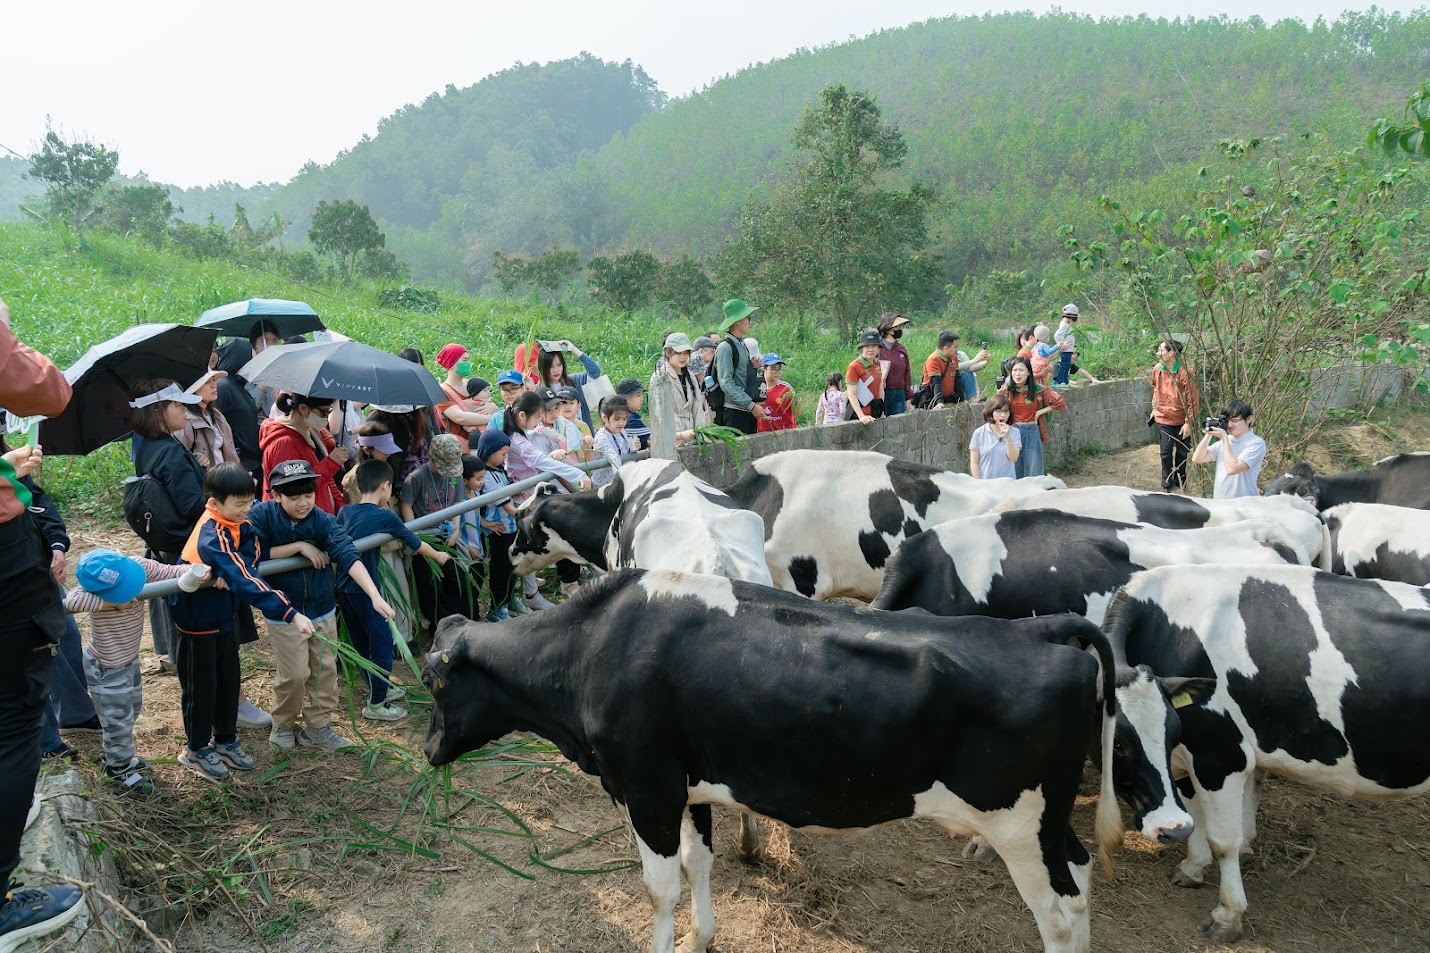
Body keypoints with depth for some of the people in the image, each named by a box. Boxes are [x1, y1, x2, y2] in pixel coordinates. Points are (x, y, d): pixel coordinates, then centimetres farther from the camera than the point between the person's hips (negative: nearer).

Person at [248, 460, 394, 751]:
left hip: (322, 608, 3)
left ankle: (318, 728, 27)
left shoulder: (323, 521, -14)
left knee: (325, 669, 10)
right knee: (294, 674, 0)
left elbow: (349, 557, -25)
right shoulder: (261, 516, -13)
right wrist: (298, 546, -21)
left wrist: (375, 596, -36)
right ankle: (282, 725, 26)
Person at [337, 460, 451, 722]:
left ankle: (380, 687, 34)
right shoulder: (385, 517, -9)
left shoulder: (345, 512, 5)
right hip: (364, 590, -7)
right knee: (382, 643, 4)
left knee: (361, 642, 18)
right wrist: (438, 556, 20)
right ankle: (376, 704, 9)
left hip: (342, 589, 7)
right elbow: (416, 544, 3)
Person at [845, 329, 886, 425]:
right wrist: (862, 416, -26)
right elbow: (851, 395, -17)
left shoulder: (877, 363, 10)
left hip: (876, 413, 7)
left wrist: (882, 411, 11)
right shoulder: (854, 367, -12)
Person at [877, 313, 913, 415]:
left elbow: (907, 374, 18)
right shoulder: (877, 348, -6)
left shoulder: (902, 350, 13)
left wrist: (908, 398, 15)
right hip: (880, 394, -5)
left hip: (898, 395, 5)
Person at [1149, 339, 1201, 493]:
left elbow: (1194, 399, -15)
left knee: (1182, 453, 10)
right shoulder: (1157, 368, -4)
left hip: (1182, 421, -2)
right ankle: (1169, 484, 8)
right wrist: (1155, 408, 17)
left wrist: (1189, 423, -16)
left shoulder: (1184, 373, -19)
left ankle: (1180, 483, 27)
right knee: (1166, 452, -3)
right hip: (1164, 419, 3)